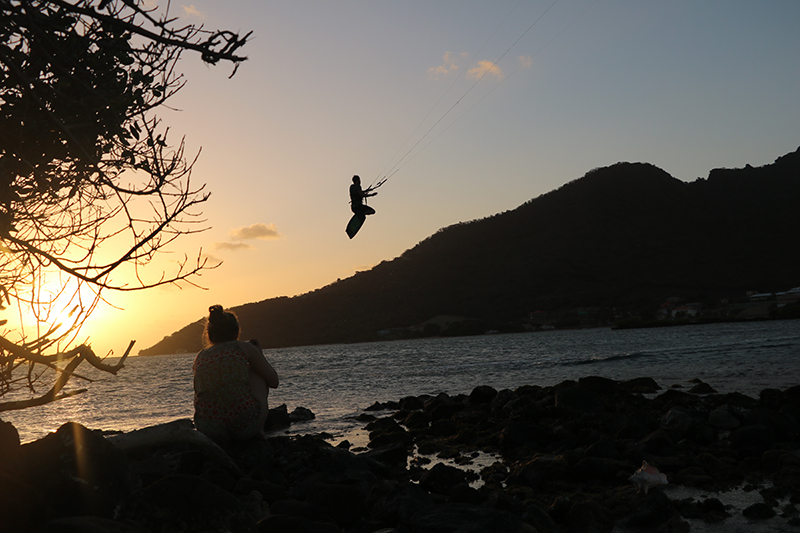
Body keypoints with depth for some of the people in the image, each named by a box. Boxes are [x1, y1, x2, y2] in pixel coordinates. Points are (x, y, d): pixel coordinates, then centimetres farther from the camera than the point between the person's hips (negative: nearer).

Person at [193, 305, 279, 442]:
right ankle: (259, 430, 24)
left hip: (211, 432, 3)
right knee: (256, 373, 27)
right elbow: (274, 381, 16)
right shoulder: (244, 348, 7)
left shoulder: (199, 357, 15)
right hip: (244, 426, -3)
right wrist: (260, 355, 34)